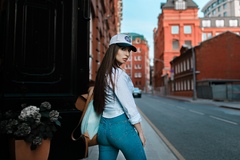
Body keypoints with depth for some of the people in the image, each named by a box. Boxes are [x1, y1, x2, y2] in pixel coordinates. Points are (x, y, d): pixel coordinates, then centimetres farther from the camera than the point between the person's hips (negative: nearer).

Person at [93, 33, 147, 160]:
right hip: (121, 126, -8)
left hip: (103, 127, 8)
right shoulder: (117, 74, -16)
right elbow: (129, 106, -16)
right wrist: (140, 132, -8)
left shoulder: (103, 72, 9)